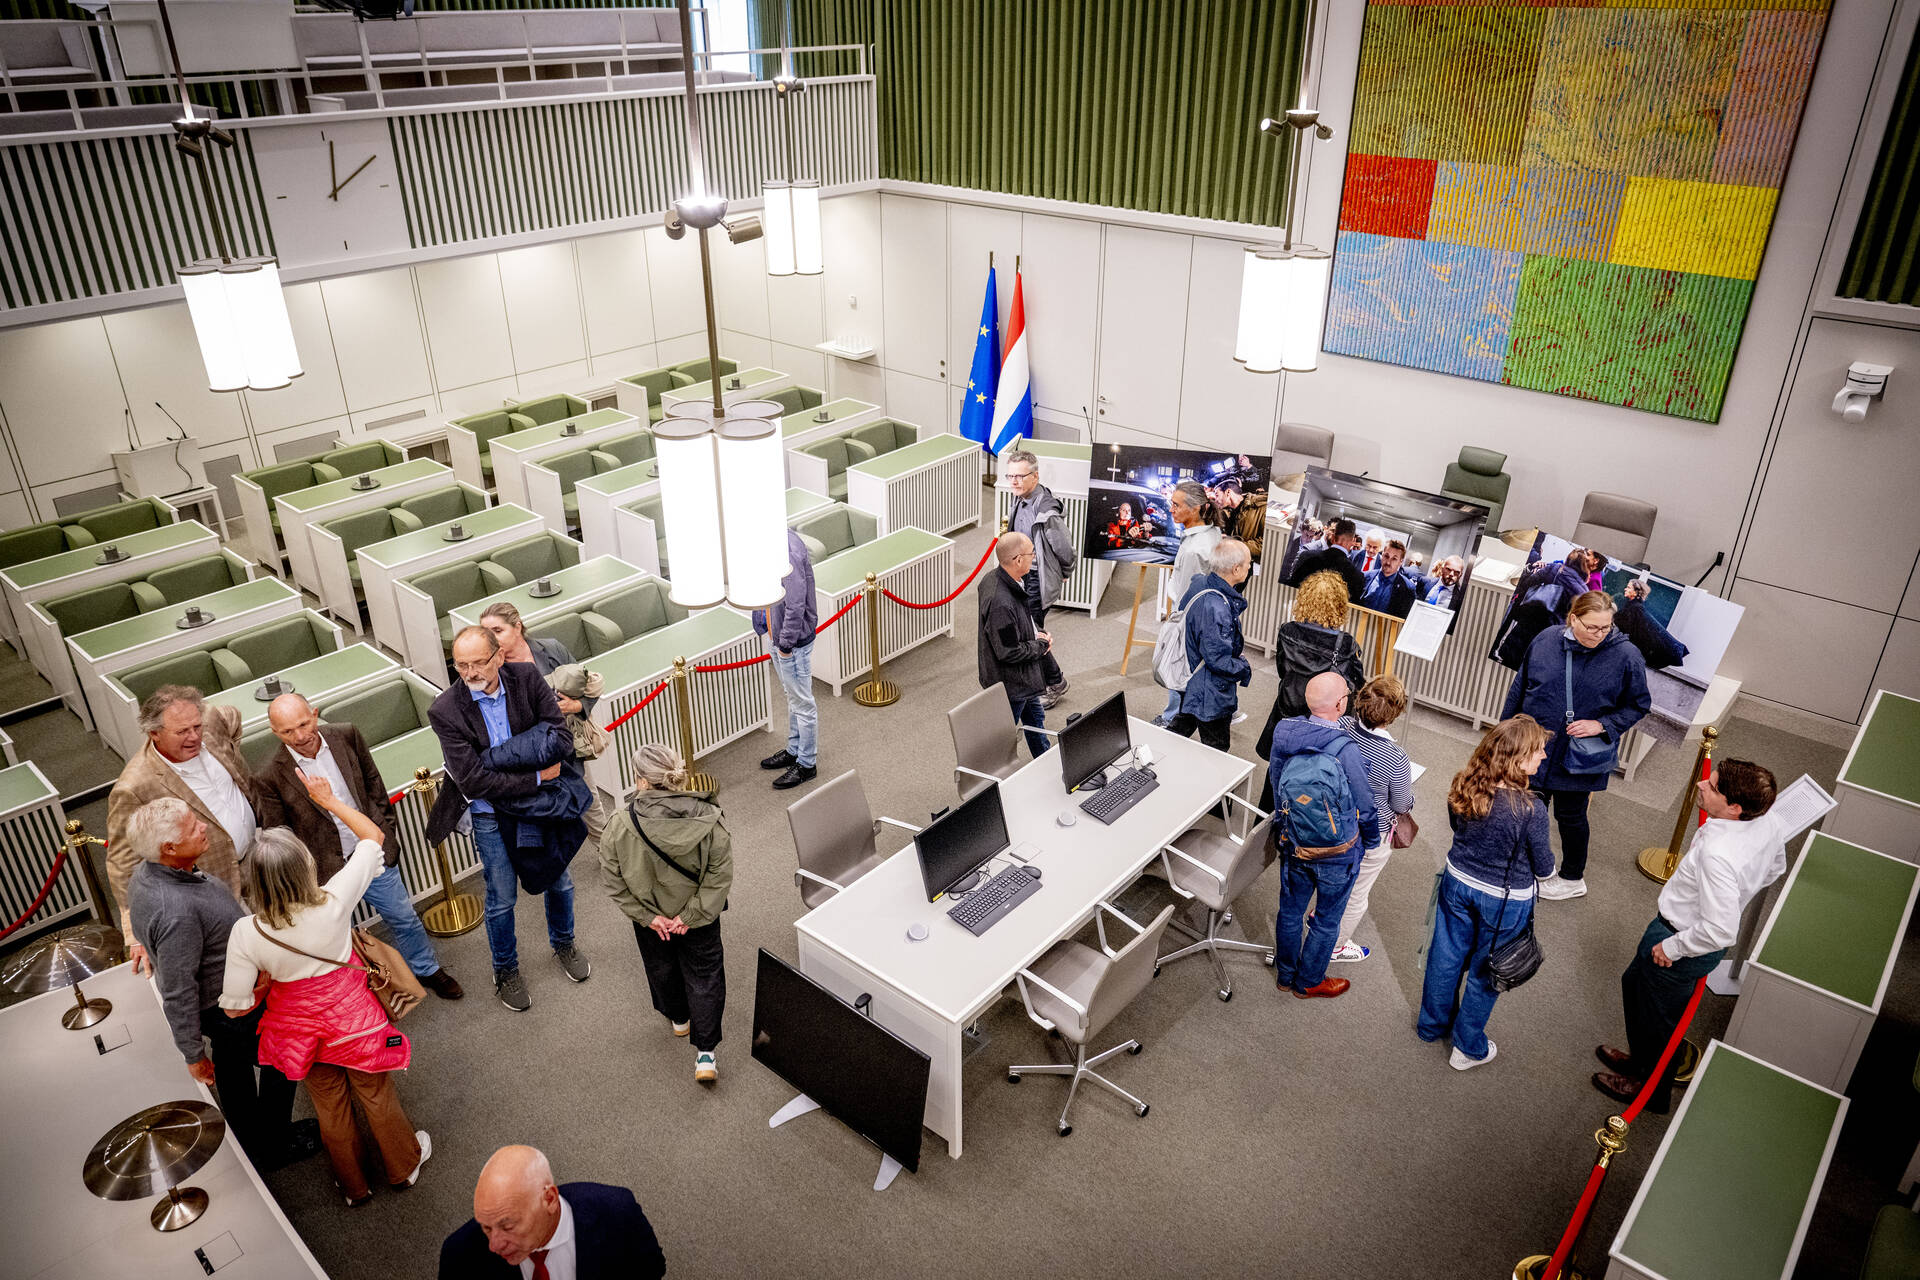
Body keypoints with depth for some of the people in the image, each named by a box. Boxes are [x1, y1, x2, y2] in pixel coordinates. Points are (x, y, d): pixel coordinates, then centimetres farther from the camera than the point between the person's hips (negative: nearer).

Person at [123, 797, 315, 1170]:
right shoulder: (175, 912, -41)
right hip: (234, 1009, -9)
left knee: (234, 1068, 28)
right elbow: (178, 995, -30)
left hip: (220, 999, 9)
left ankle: (248, 1140, 51)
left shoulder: (147, 870, -11)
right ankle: (273, 1146, 35)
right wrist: (194, 1055, -19)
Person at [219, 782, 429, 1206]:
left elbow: (236, 1007, -18)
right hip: (352, 1017, -1)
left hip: (300, 1028, 1)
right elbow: (374, 835, -17)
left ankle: (354, 1186, 48)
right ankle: (405, 1164, 48)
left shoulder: (246, 933, -28)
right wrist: (330, 800, -8)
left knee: (330, 1108, 26)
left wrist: (265, 983, 1)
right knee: (377, 1096, 24)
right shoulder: (334, 902, -32)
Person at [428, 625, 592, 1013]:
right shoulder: (445, 710, -22)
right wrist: (536, 776, -23)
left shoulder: (526, 678, -15)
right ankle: (506, 971, 37)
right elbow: (474, 780, -24)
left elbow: (558, 736, -14)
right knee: (501, 898, 12)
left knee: (558, 881, 20)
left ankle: (563, 944, 47)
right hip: (492, 815, -3)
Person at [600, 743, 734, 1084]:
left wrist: (648, 916, -8)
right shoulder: (709, 820, -26)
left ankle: (678, 1018, 53)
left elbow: (616, 883, -17)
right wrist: (693, 915, -11)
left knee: (662, 969, 29)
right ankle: (705, 1054, 16)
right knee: (704, 976, 17)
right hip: (701, 916, -1)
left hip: (650, 919, 1)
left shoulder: (621, 828, -27)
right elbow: (720, 877, -19)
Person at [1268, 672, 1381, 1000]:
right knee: (1327, 919, 18)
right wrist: (1371, 841, 4)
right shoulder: (1345, 750, -30)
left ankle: (1285, 974, 43)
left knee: (1290, 910, 23)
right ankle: (1308, 983, 36)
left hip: (1292, 845, 4)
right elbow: (1365, 806, -16)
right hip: (1337, 854, -4)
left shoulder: (1283, 733, -14)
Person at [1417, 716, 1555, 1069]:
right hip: (1504, 901, -4)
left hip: (1457, 884, 4)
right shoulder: (1530, 809, -31)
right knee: (1484, 973, 17)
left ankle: (1432, 1024, 47)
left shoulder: (1462, 788, -16)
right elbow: (1544, 868, -16)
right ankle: (1469, 1048, 37)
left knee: (1446, 957, 24)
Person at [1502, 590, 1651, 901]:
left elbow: (1638, 706, -3)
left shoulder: (1626, 656, -15)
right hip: (1534, 747, 3)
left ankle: (1572, 878, 35)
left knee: (1570, 817, 12)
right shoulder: (1546, 640, -8)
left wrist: (1602, 725, -18)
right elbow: (1519, 686, 4)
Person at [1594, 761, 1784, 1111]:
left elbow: (1719, 931, -36)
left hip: (1682, 942, -9)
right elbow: (1774, 869, 9)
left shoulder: (1718, 855, -40)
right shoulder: (1768, 821, -13)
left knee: (1657, 1016, 18)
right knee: (1634, 984, 30)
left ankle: (1651, 1090, 43)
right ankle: (1641, 1058, 53)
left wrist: (1672, 948, -20)